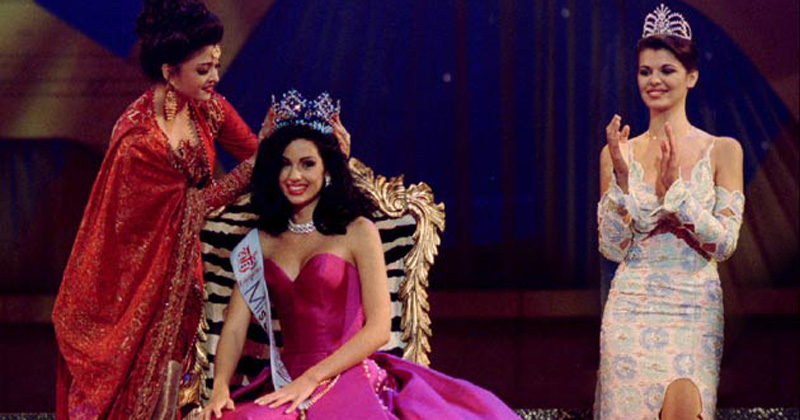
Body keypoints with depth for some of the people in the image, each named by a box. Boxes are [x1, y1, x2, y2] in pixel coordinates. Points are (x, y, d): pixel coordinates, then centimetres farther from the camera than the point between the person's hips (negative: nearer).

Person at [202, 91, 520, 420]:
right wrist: (220, 389, -11)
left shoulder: (357, 232, 4)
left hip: (348, 379, -3)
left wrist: (311, 379, -13)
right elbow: (235, 327, 8)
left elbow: (378, 329, -4)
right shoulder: (261, 241, 15)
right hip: (286, 385, 3)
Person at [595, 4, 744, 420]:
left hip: (695, 308, -2)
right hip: (631, 307, 2)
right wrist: (621, 178, -11)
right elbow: (612, 248, 1)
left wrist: (673, 188, -16)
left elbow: (724, 243, -5)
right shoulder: (619, 153, 7)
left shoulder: (722, 151, 2)